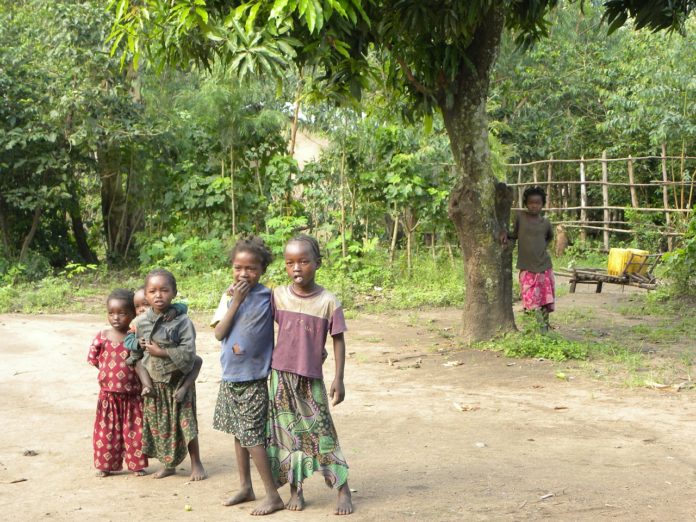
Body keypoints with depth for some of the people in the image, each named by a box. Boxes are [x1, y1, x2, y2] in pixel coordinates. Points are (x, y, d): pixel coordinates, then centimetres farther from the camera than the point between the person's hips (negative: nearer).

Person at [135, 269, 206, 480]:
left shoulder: (181, 321, -15)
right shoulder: (142, 322, -2)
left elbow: (188, 353, -19)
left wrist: (161, 352, -21)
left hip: (179, 381, -4)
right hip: (154, 383, 4)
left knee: (186, 423, 2)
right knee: (159, 425, 11)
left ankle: (196, 463, 17)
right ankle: (169, 464, 27)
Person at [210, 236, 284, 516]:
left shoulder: (269, 297, -9)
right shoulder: (229, 296, 2)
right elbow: (219, 333, -7)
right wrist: (236, 301, -14)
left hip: (254, 378, -5)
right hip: (230, 377, 5)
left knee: (251, 435, -7)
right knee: (239, 433, 15)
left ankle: (273, 495, 2)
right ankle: (245, 487, 30)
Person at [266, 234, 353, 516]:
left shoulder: (328, 301, -8)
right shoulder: (278, 295, -1)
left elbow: (338, 341, -3)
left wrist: (339, 379, -6)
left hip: (311, 379, -2)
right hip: (281, 376, 2)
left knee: (322, 432, 0)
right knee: (288, 433, 7)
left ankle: (343, 489, 10)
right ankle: (296, 490, 18)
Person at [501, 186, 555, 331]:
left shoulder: (545, 223, 3)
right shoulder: (520, 216, -2)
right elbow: (516, 233, 14)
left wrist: (543, 247, 10)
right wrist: (506, 233, -4)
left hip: (544, 267, 2)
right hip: (527, 269, -2)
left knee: (545, 302, 6)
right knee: (531, 303, -7)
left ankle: (545, 328, 19)